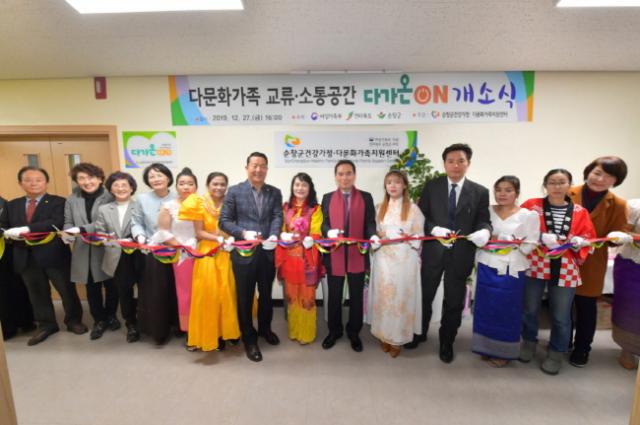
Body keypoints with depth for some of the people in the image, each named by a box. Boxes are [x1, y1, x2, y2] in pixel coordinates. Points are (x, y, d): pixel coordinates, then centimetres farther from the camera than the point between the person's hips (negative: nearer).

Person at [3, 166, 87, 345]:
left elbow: (56, 222, -21)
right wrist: (11, 234, -11)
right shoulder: (12, 205, 14)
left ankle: (73, 321, 26)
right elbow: (8, 228, 11)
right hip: (26, 257, 5)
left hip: (53, 255, -5)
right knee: (37, 293, 16)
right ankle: (46, 325, 32)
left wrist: (27, 229, -27)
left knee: (67, 290, 7)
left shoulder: (58, 202, -5)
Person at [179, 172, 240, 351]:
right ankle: (210, 334, 17)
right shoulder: (200, 204, -3)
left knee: (228, 293, 8)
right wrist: (219, 239, -19)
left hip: (228, 254, 2)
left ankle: (227, 330, 25)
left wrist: (232, 239, -14)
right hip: (208, 254, -2)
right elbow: (199, 232, -6)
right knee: (208, 295, 2)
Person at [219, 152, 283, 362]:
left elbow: (277, 217, -6)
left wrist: (274, 235, -25)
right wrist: (243, 233, -20)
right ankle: (249, 338, 30)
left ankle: (265, 328, 44)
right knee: (245, 298, 11)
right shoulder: (234, 191, -2)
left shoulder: (275, 192, 6)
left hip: (268, 252, 3)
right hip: (244, 253, -2)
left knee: (266, 294, 19)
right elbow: (224, 220, -4)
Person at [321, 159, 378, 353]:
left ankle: (354, 333, 32)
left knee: (356, 296, 13)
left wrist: (373, 235, -22)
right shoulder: (327, 198, 6)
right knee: (334, 296, 14)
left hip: (358, 254, 0)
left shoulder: (366, 197, 3)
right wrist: (329, 232, -20)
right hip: (334, 255, 1)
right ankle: (334, 331, 34)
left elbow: (370, 222, -1)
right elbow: (324, 223, 2)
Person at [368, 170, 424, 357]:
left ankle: (398, 338, 19)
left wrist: (407, 237, -18)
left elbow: (420, 236, 0)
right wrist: (379, 235, -5)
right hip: (383, 259, 3)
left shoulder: (413, 208, -1)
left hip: (404, 259, -3)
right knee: (383, 296, 7)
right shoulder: (380, 208, 10)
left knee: (401, 297, 3)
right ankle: (384, 335, 22)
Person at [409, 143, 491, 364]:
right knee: (424, 295, 17)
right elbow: (421, 216, -2)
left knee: (454, 302, 14)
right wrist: (434, 228, -21)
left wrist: (484, 231, -25)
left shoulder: (480, 192, 0)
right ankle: (420, 333, 41)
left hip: (461, 254, 0)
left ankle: (446, 342, 37)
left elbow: (484, 220, -2)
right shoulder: (431, 186, -1)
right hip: (433, 251, 0)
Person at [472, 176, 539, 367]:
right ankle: (487, 348, 27)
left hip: (511, 270, -2)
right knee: (485, 309, 10)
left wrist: (508, 242, -13)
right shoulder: (487, 212, 5)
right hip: (487, 267, 2)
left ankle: (504, 352, 28)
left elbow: (530, 245, -6)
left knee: (507, 312, 10)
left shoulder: (529, 215, -3)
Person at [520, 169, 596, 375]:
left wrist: (578, 242, -12)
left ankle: (556, 353, 30)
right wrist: (541, 237, -18)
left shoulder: (580, 212, 5)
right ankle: (529, 343, 34)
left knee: (561, 316, 10)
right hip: (534, 266, -1)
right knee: (530, 309, 11)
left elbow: (588, 239, 10)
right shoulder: (532, 205, -2)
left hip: (565, 271, 2)